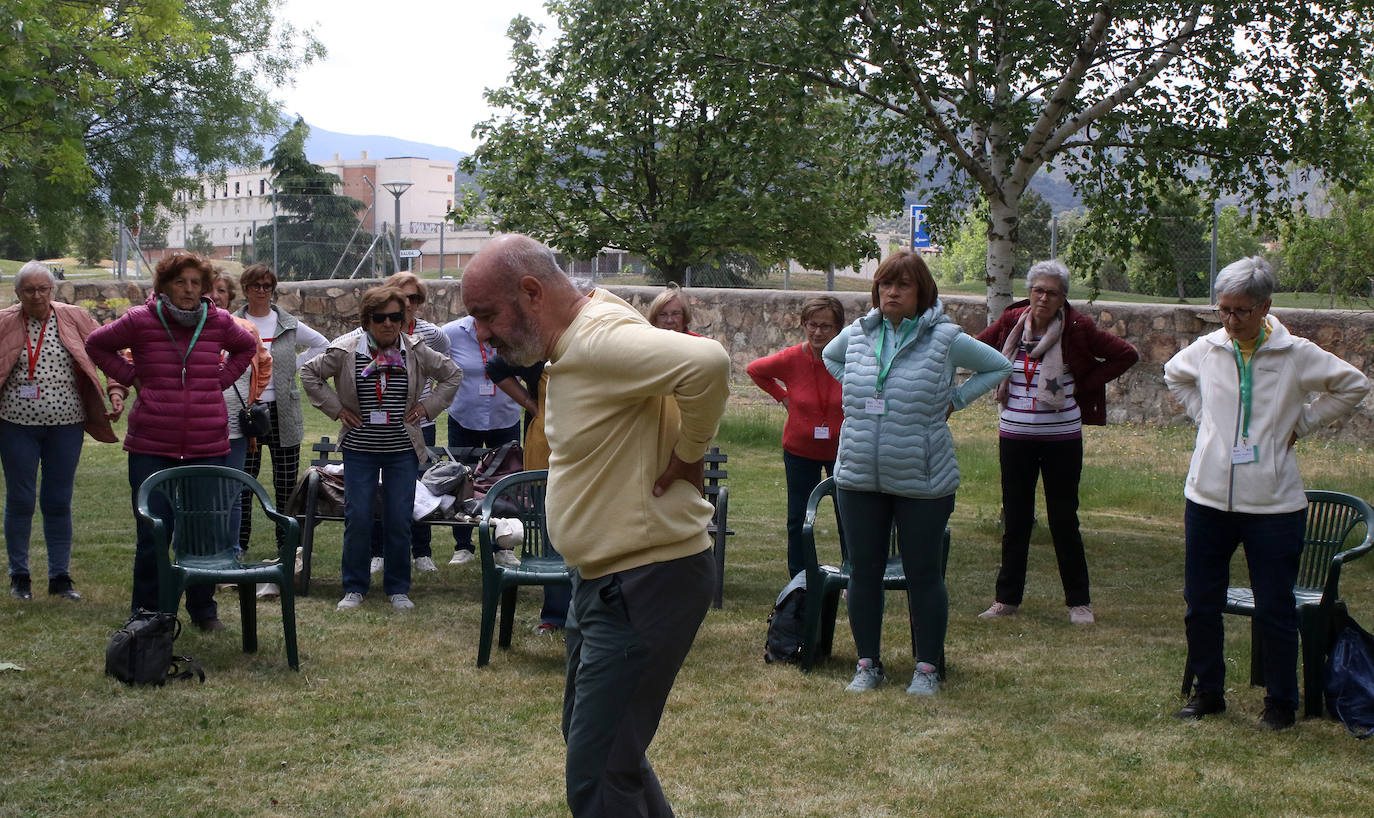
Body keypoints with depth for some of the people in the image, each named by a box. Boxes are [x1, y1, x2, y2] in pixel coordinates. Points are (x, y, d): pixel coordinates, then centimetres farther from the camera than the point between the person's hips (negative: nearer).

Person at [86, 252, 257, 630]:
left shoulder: (219, 322, 4)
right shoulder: (140, 321, -2)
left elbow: (246, 347, 25)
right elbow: (96, 345, 14)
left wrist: (221, 378, 10)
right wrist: (131, 377, 4)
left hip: (208, 447, 2)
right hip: (151, 448, -2)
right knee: (153, 535, 1)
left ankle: (203, 610, 20)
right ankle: (147, 613, 16)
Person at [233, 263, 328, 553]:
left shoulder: (289, 325, 7)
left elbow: (321, 344, 21)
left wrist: (295, 366, 8)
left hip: (282, 412, 2)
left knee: (287, 482, 4)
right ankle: (238, 544, 10)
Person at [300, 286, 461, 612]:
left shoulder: (416, 352, 0)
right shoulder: (345, 351, -5)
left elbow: (452, 375, 13)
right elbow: (309, 373, 7)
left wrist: (427, 406, 4)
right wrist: (336, 408, 1)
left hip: (402, 450, 1)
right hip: (359, 450, -1)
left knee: (399, 521, 2)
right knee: (357, 518, -1)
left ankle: (398, 588, 16)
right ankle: (354, 588, 12)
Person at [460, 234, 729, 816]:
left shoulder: (601, 341, -23)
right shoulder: (572, 344, 9)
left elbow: (707, 362, -38)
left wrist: (687, 456, -23)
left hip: (644, 587, -11)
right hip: (601, 575, 11)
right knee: (588, 735, 24)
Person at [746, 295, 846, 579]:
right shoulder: (791, 359, -14)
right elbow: (754, 370, 6)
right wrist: (782, 396, 1)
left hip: (842, 450, -1)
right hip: (800, 451, 1)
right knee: (798, 520, 10)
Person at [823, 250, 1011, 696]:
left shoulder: (945, 338, -6)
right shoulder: (857, 334, 4)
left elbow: (999, 366, 7)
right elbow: (830, 356, 27)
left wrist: (953, 400, 1)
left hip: (922, 480, -3)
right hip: (858, 476, 4)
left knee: (924, 574, 4)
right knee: (864, 571, 9)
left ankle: (927, 667, 17)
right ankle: (868, 663, 22)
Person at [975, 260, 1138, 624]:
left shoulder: (1077, 328, -9)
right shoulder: (1012, 322, -1)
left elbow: (1127, 355, -3)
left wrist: (1084, 385, -5)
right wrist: (1000, 382, 4)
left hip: (1061, 437, -3)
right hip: (1014, 435, 3)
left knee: (1064, 521, 2)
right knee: (1015, 520, 9)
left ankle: (1079, 601, 15)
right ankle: (1007, 598, 19)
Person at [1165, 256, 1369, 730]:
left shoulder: (1296, 355, -6)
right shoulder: (1206, 350, 2)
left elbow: (1353, 386, 7)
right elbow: (1174, 376, 24)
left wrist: (1300, 425, 1)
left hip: (1273, 504, -3)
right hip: (1207, 498, 3)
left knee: (1275, 610, 2)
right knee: (1200, 604, 9)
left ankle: (1281, 702, 17)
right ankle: (1207, 692, 25)